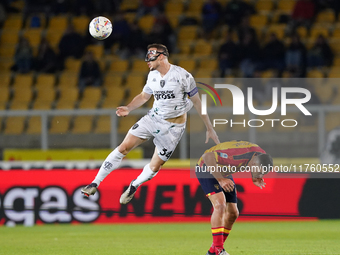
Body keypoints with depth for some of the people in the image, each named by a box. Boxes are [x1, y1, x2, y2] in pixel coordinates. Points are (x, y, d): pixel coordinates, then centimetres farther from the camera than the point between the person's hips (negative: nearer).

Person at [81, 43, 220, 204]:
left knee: (155, 167, -1)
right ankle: (95, 183, -3)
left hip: (173, 126, -4)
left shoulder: (183, 76, -16)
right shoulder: (153, 76, 1)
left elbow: (197, 102, -7)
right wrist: (128, 109, -1)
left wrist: (210, 128, -3)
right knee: (123, 147, -9)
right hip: (153, 118, 4)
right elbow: (144, 96, 18)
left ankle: (134, 186, 29)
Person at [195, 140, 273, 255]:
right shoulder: (237, 156, -40)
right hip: (206, 168, -8)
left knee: (233, 213, 3)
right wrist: (220, 179, -36)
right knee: (220, 204, -26)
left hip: (224, 172, 8)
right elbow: (207, 157, -38)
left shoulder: (261, 155, -15)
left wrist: (254, 179, -13)